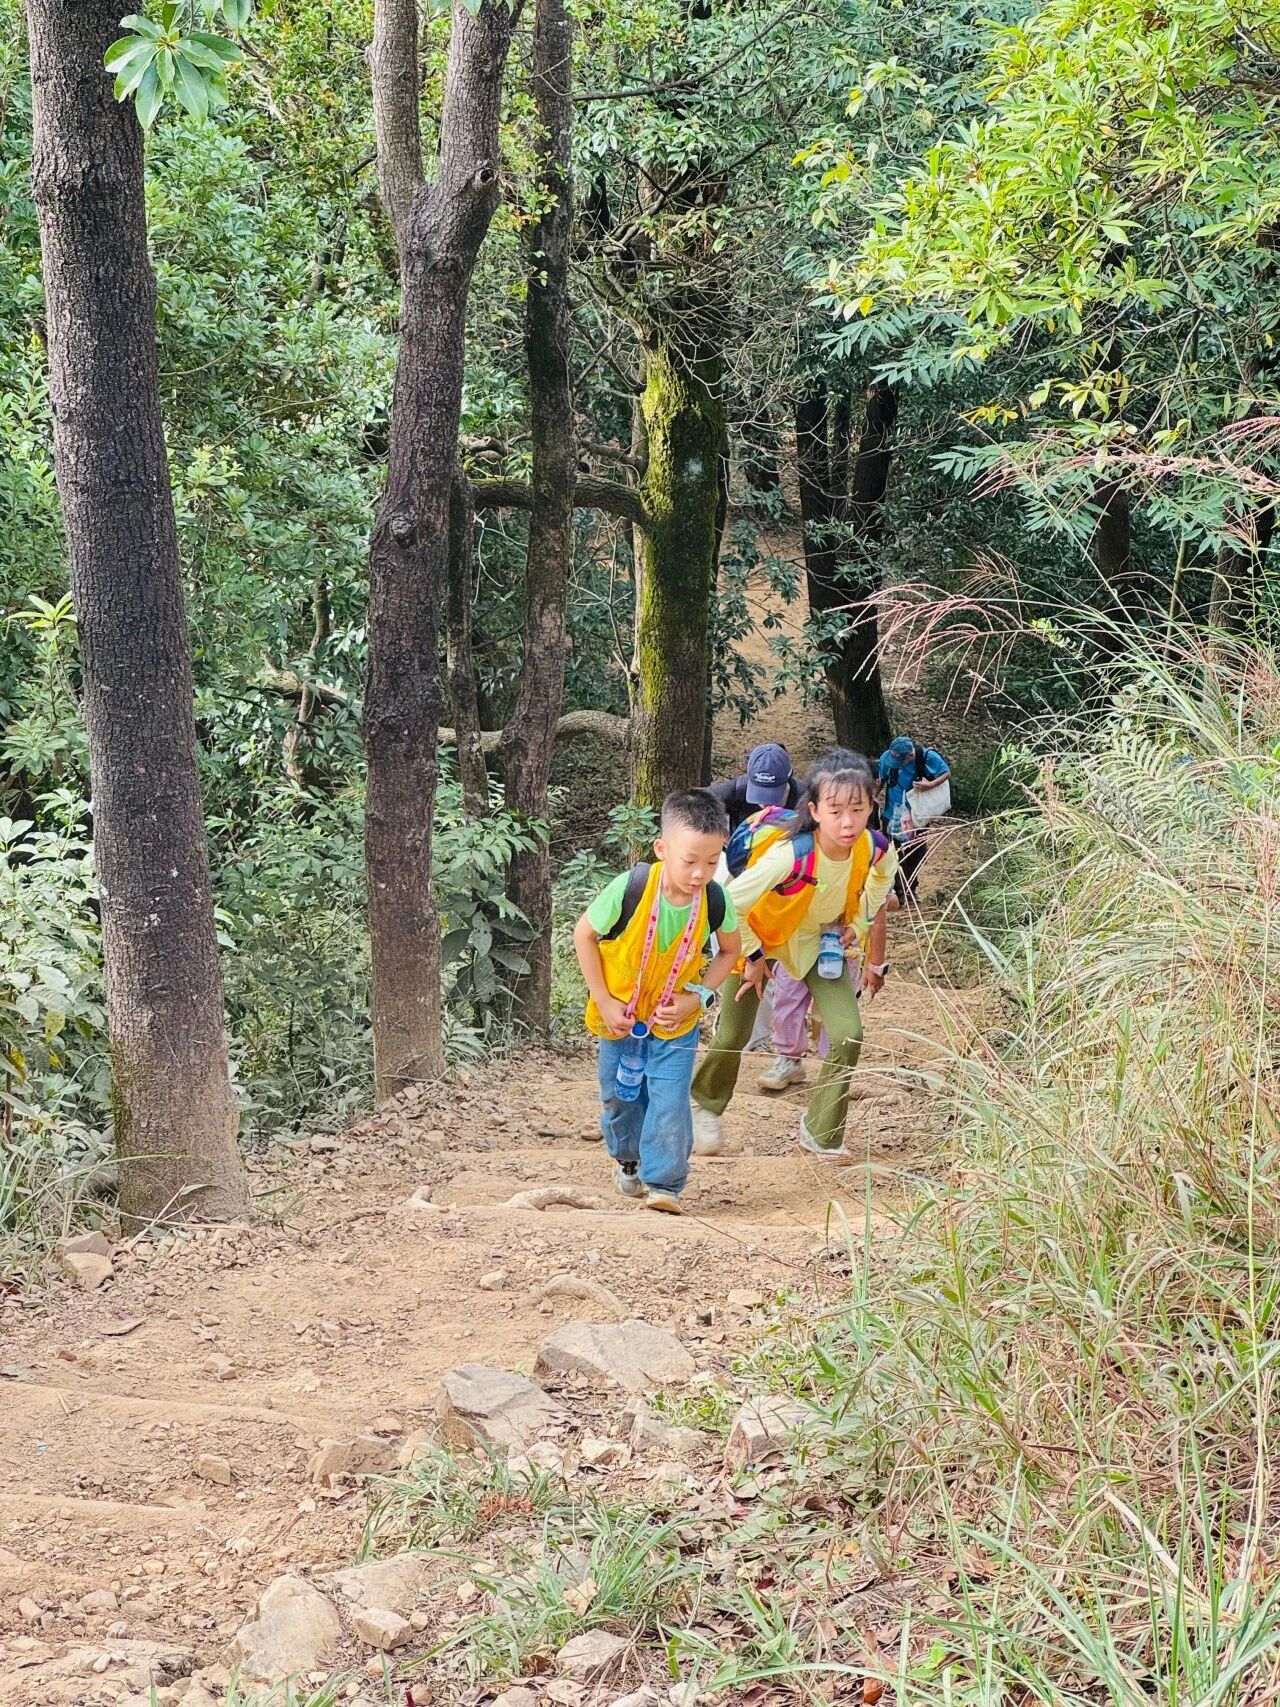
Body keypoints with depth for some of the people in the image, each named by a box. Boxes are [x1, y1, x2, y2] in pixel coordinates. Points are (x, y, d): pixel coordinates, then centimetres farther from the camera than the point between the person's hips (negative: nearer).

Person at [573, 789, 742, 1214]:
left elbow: (730, 951, 0)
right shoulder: (631, 888, -30)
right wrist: (605, 1002, -14)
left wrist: (698, 996, -14)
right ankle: (627, 1160, 43)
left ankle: (664, 1183, -1)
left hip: (675, 1020, 0)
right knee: (619, 1096, 16)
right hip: (621, 1015, 0)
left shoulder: (715, 902, -22)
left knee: (669, 1100, -14)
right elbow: (584, 934, -14)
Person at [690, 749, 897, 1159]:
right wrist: (752, 956, -20)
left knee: (847, 1035, -12)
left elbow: (876, 895, -1)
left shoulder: (878, 851, -27)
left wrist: (876, 963, 1)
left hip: (819, 939, 3)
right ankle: (706, 1105, 40)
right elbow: (729, 905, -33)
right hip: (760, 934, -3)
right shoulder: (790, 854, -41)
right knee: (733, 1037, 8)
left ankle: (821, 1134, 10)